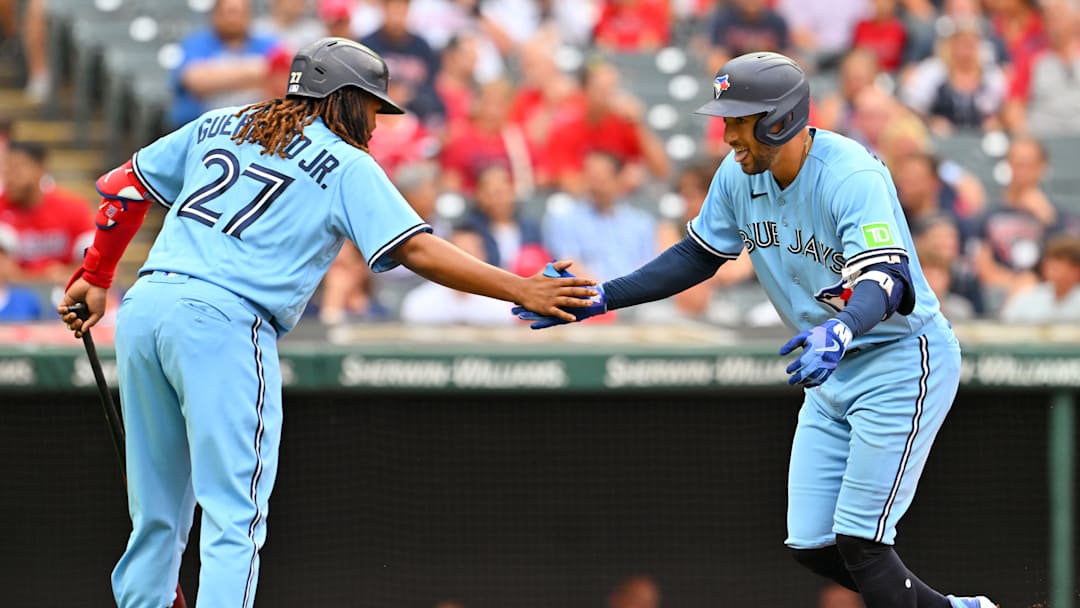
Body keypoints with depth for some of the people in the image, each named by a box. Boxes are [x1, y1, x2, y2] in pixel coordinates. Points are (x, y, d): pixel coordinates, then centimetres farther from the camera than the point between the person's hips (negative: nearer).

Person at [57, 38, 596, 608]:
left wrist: (95, 276, 29)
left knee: (158, 517, 14)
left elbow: (126, 186, 23)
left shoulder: (218, 126, 22)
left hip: (143, 304, 6)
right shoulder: (348, 165, 5)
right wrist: (520, 289, -5)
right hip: (224, 321, -6)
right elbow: (416, 250, -5)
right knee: (235, 516, -7)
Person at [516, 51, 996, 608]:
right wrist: (601, 299, 1)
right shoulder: (739, 175, -3)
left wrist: (840, 330, -60)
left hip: (901, 360, -8)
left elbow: (885, 282, -39)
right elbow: (698, 255, 10)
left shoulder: (851, 176, -26)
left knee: (859, 542, -13)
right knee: (812, 546, 6)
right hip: (833, 376, 8)